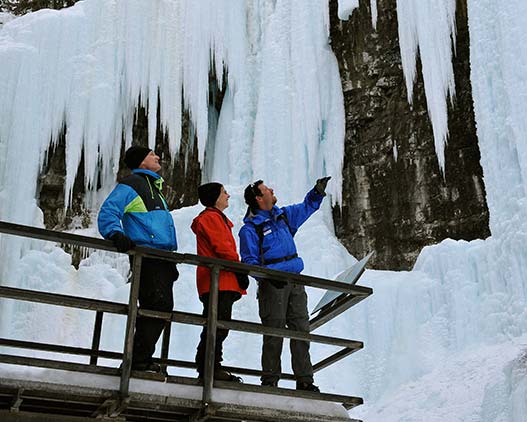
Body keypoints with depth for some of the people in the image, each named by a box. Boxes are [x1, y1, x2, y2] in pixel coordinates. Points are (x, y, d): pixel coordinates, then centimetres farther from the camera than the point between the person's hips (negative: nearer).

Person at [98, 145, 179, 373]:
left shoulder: (154, 188, 29)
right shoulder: (130, 185, 0)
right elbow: (107, 213, -10)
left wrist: (172, 262, 29)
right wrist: (116, 235, -30)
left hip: (163, 258, 10)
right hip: (147, 256, -10)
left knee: (162, 307, 9)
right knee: (157, 305, -17)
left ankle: (140, 359, 16)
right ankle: (139, 360, -12)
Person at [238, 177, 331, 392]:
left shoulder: (283, 215, 15)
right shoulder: (250, 228, -5)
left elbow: (306, 207, 31)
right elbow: (249, 261, -9)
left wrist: (318, 191, 17)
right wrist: (267, 277, -23)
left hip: (295, 282, 6)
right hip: (272, 285, -6)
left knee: (301, 330, 5)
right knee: (274, 333, -3)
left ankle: (305, 380, 11)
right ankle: (270, 380, 8)